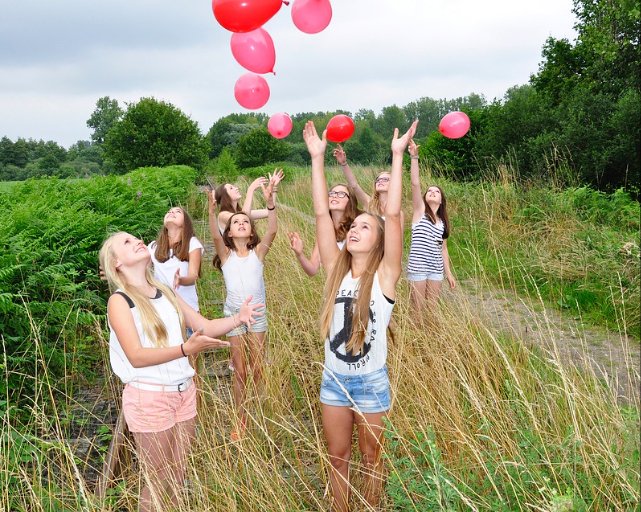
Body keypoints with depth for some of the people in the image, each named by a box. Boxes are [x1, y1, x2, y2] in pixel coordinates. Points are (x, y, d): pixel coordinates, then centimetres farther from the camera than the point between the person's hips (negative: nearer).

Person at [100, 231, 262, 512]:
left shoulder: (165, 293, 9)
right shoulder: (119, 301, -10)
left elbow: (205, 326, 7)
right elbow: (136, 356, -21)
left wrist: (238, 318, -12)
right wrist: (186, 349, -33)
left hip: (184, 392, 6)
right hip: (149, 397, -6)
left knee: (178, 476, 16)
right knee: (158, 481, 8)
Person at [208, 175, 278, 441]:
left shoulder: (258, 252, -2)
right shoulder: (226, 254, -2)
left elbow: (272, 231, -19)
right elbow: (215, 236, -22)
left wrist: (269, 202, -35)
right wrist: (212, 210, -39)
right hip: (233, 314, 0)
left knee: (258, 370, 5)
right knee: (239, 372, 8)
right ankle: (241, 421, 19)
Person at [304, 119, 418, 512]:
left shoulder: (385, 275, -13)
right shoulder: (337, 269, -3)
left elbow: (393, 215, -23)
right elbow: (322, 214, -9)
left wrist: (398, 157, -24)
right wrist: (318, 158, -11)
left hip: (371, 381, -3)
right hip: (333, 379, 4)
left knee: (371, 458, 16)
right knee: (338, 456, 18)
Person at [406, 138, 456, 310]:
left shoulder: (442, 222, 12)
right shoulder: (419, 211, -1)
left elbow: (443, 248, 16)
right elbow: (415, 183, -14)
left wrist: (448, 273, 14)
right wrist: (414, 157, -25)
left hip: (436, 269, 5)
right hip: (417, 267, -5)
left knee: (432, 310, 10)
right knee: (418, 311, 0)